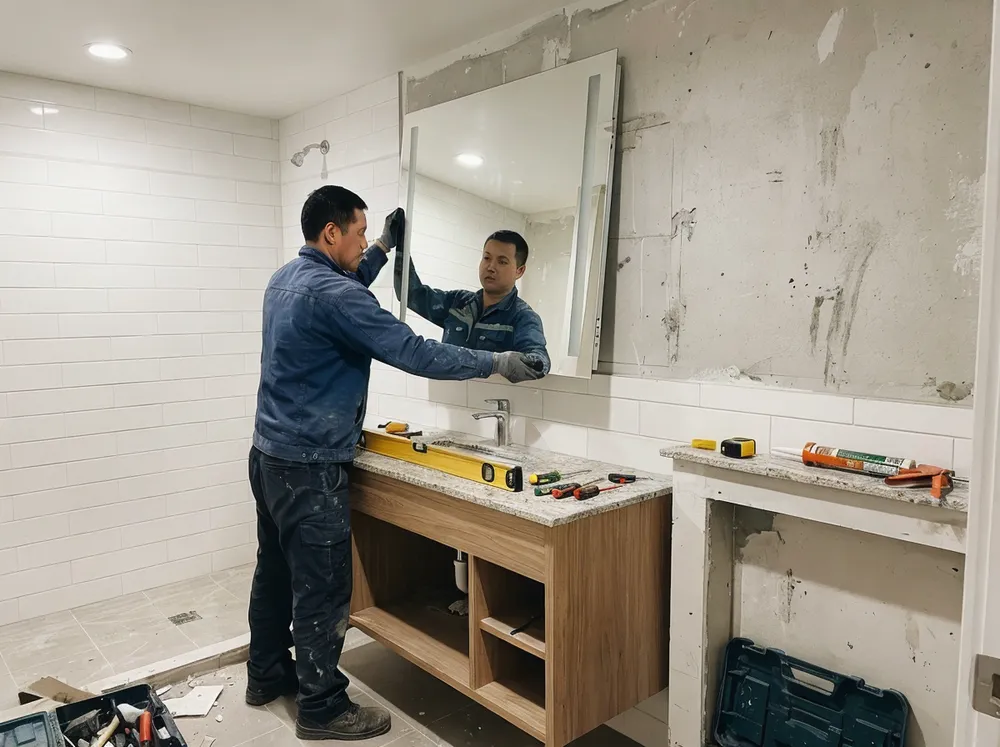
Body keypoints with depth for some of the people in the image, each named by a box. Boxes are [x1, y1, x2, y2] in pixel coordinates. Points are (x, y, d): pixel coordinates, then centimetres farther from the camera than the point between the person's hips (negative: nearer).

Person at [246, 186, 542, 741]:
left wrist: (384, 248, 25)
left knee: (276, 573, 21)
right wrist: (498, 363, -17)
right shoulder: (329, 293, -22)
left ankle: (267, 675, 37)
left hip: (269, 455, 10)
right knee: (323, 591, 2)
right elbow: (414, 353, -24)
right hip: (309, 468, -10)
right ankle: (323, 708, 16)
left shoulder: (286, 278, 9)